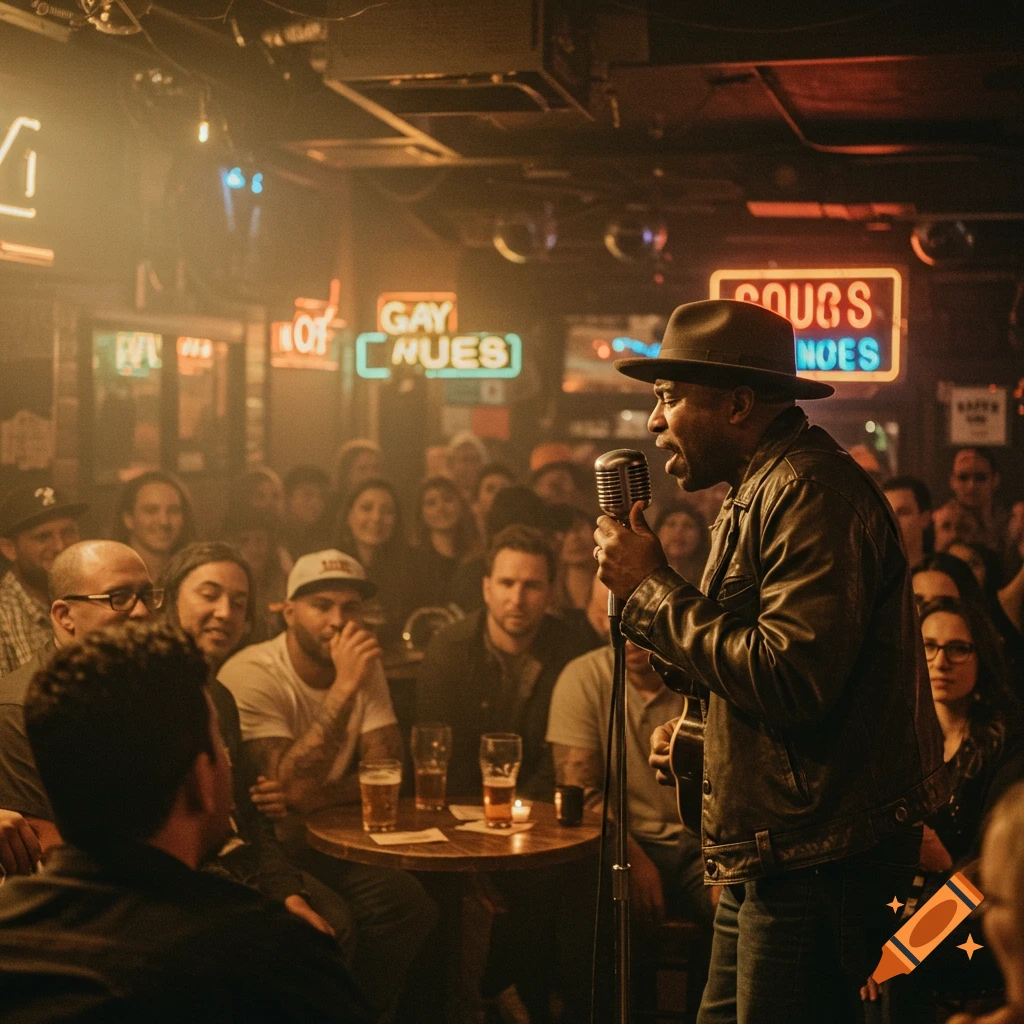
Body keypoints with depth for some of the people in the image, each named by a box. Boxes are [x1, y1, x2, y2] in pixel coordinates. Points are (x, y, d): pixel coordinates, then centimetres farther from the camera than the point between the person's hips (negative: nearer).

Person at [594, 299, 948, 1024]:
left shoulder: (812, 490, -16)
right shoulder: (763, 490, 17)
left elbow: (791, 678, -26)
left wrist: (653, 588, -16)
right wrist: (697, 729, 11)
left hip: (817, 862, -10)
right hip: (777, 855, 10)